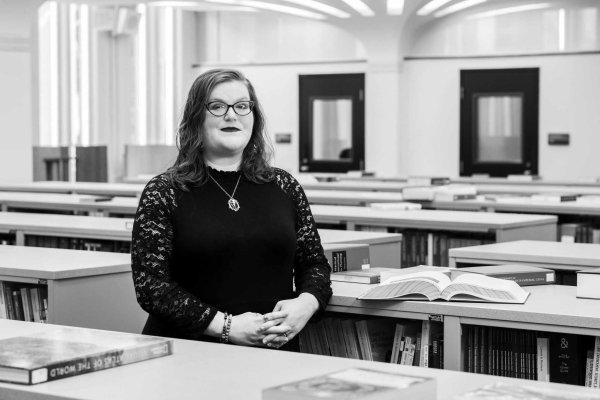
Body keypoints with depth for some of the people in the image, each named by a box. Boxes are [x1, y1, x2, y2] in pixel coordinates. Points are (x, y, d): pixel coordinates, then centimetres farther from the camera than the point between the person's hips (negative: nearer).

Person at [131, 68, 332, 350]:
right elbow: (150, 285, -2)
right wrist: (226, 326, -11)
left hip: (275, 349, 2)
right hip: (190, 355, -2)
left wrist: (305, 304, -5)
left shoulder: (283, 187, 14)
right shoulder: (163, 193, 4)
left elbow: (315, 264, 18)